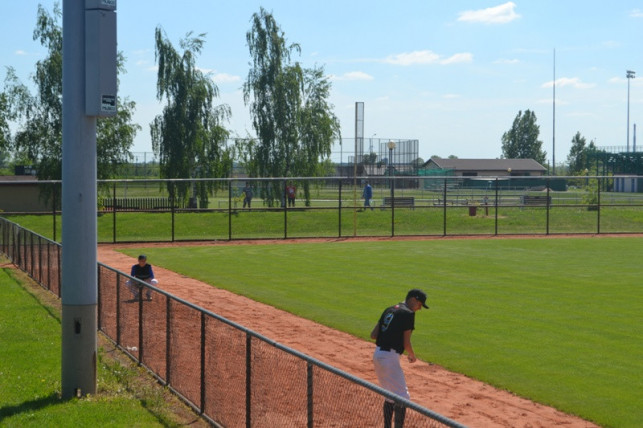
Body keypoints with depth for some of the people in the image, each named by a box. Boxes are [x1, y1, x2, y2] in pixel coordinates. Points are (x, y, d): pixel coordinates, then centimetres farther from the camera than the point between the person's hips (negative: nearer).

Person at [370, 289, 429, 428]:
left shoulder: (389, 310, 15)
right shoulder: (408, 314, -9)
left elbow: (373, 335, 13)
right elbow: (406, 343, -11)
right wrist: (412, 356, 7)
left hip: (377, 355, 9)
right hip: (390, 358, -9)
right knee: (402, 397, -4)